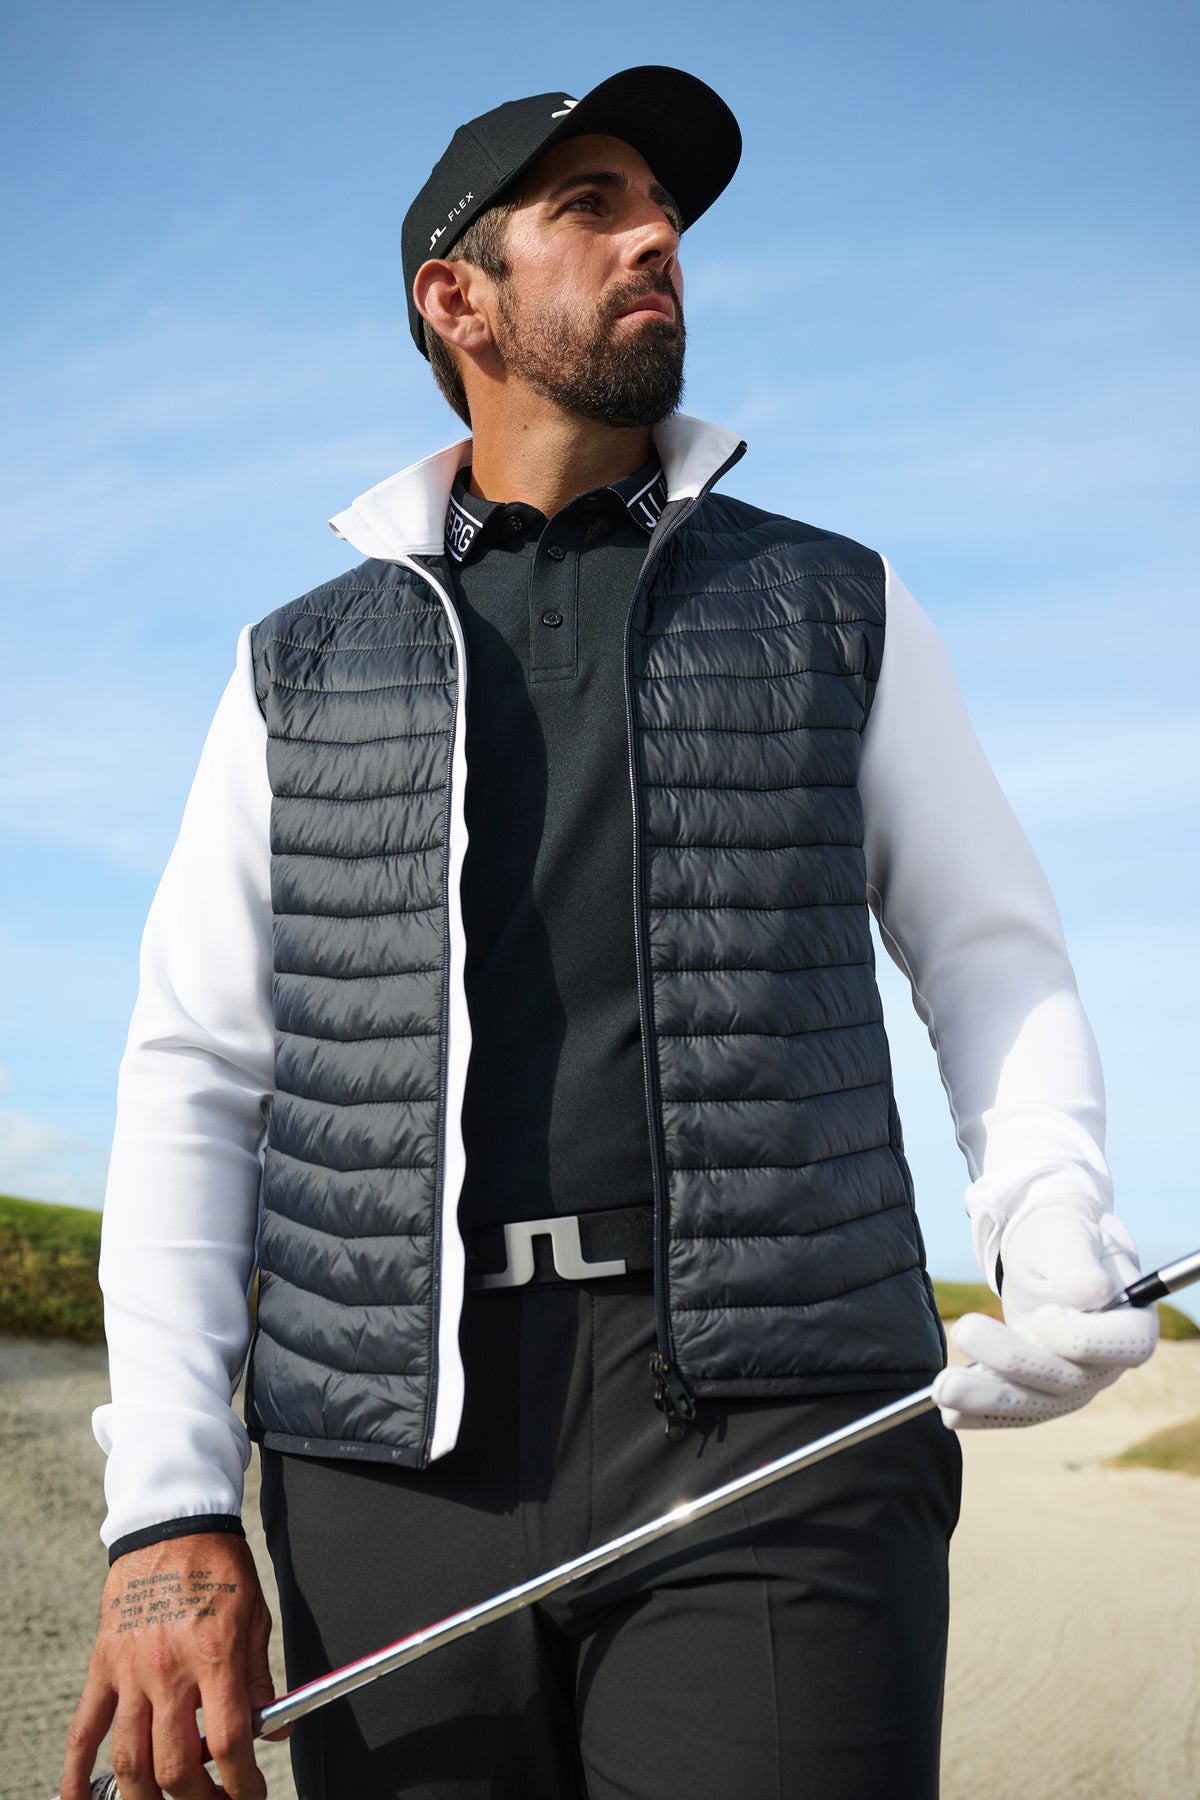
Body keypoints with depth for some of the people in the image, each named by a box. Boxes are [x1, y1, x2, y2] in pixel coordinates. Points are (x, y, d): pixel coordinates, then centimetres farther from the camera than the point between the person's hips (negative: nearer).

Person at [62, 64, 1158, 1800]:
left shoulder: (838, 613, 13)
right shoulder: (300, 673, 13)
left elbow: (989, 953, 14)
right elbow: (195, 1088, 8)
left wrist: (1057, 1241, -7)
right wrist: (167, 1517, -4)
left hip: (776, 1447, -1)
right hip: (403, 1455, 2)